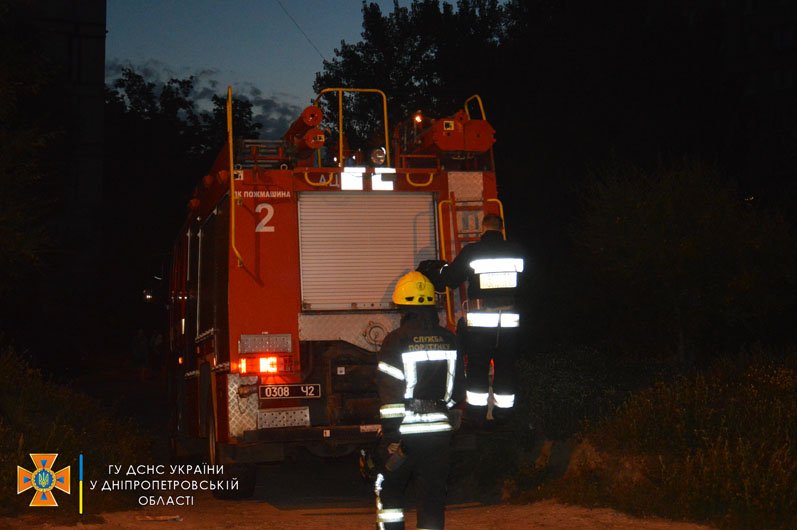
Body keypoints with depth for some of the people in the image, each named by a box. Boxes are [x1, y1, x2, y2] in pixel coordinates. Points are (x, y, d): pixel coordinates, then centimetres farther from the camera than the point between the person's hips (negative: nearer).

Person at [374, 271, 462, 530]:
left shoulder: (396, 341, -12)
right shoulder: (449, 340, 4)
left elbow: (390, 394, -16)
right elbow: (455, 386, 13)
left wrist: (391, 437, -14)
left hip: (405, 432, -4)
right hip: (439, 431, 4)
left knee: (389, 490, 14)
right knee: (432, 495, 8)